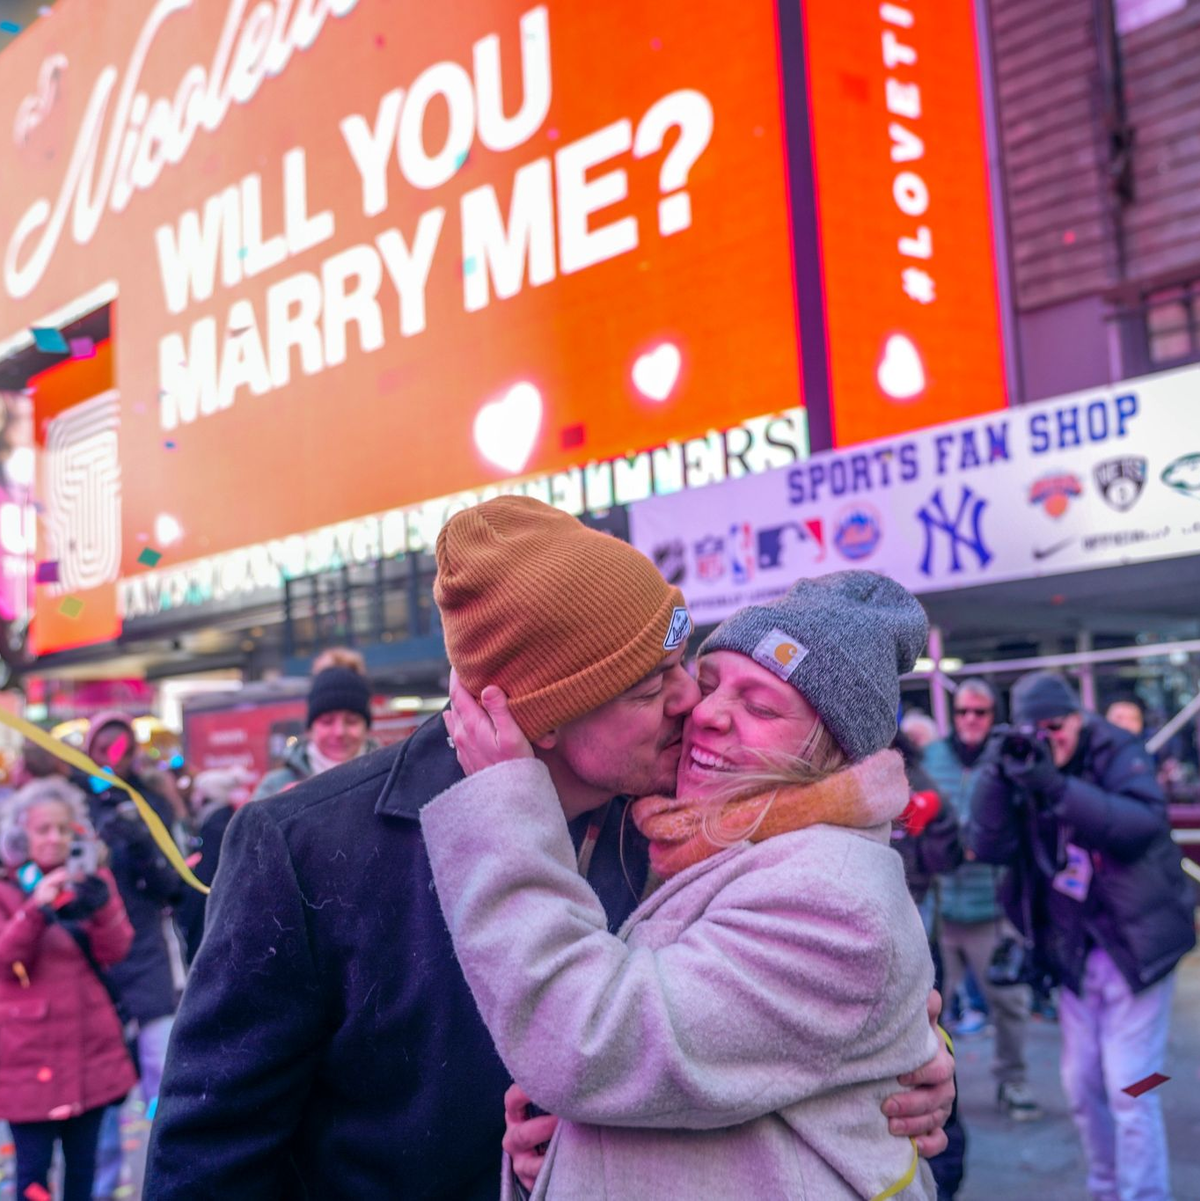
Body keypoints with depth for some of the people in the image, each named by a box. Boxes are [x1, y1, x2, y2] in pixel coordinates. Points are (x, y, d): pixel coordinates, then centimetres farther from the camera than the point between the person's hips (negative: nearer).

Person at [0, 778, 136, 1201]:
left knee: (82, 1164, 11)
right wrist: (35, 910, -29)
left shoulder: (94, 880, 7)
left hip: (91, 1045, 3)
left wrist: (100, 906, -20)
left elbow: (115, 951, -3)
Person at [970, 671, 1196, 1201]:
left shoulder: (1117, 752, -11)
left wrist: (1058, 785, -36)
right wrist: (996, 774, -26)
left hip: (1135, 943, -5)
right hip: (1074, 952, 5)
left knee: (1128, 1088, -6)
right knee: (1082, 1085, 13)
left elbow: (1145, 823, -28)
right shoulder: (1022, 765, -1)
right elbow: (991, 847, -12)